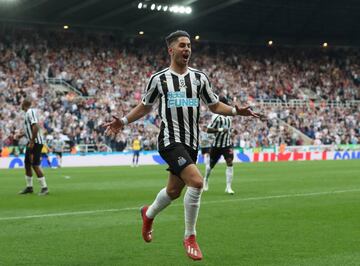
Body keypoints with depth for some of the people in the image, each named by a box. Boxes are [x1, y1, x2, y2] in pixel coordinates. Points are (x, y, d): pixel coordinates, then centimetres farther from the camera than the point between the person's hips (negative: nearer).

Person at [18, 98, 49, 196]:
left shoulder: (30, 112, -16)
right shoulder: (28, 113, 14)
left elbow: (36, 127, -24)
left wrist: (32, 142, -23)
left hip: (36, 142, -10)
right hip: (31, 142, 10)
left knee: (35, 165, -10)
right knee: (27, 164, 13)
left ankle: (44, 188, -6)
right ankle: (29, 187, 22)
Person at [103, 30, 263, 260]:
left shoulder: (199, 77, 8)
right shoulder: (158, 79, 0)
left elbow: (215, 105, 14)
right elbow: (145, 107, 14)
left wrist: (236, 111, -3)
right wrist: (123, 121, 3)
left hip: (191, 142, 5)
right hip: (170, 140, -5)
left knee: (174, 191, 14)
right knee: (196, 181, -24)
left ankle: (149, 214, 48)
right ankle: (190, 237, -8)